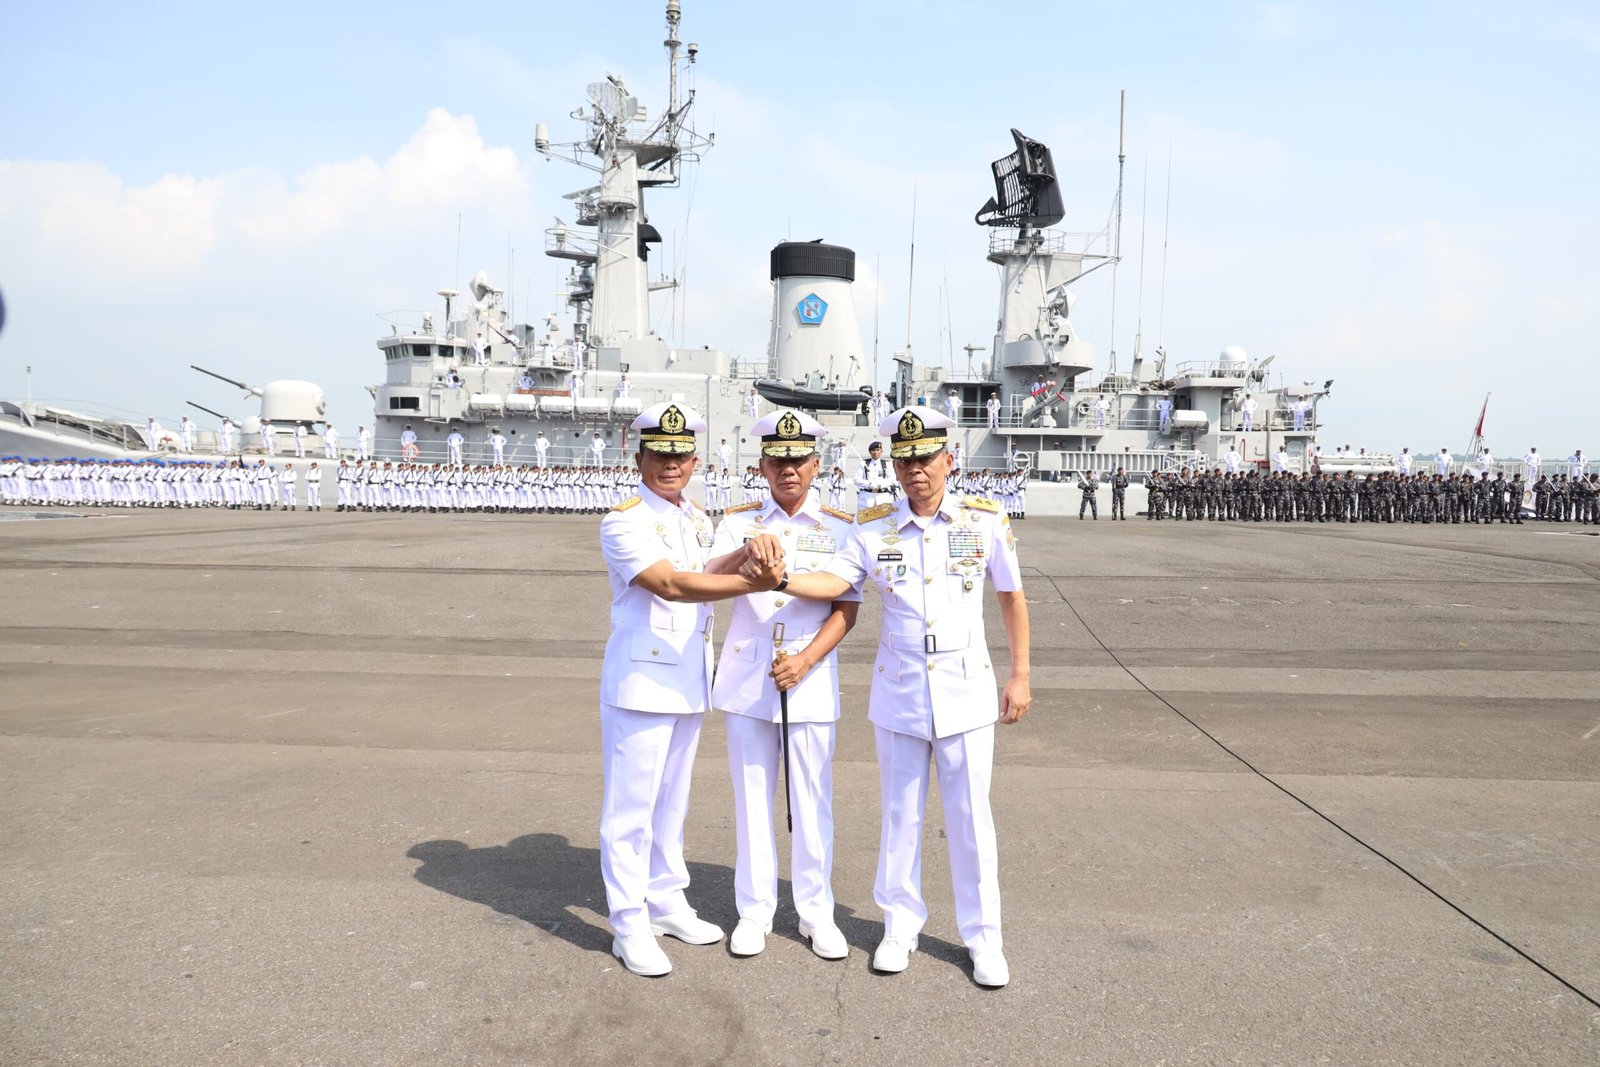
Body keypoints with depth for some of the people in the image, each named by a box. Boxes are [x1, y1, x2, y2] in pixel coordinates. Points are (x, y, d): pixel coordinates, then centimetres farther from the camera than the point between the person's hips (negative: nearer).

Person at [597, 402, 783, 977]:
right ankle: (630, 925, 11)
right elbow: (671, 585, -25)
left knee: (672, 800, 17)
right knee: (631, 806, 1)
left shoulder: (698, 519, 12)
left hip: (690, 682, 7)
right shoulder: (624, 521, -12)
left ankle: (666, 903, 30)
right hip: (641, 681, -7)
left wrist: (748, 553, -26)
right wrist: (755, 581, -31)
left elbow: (707, 573, -5)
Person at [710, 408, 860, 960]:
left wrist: (806, 660, -16)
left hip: (810, 679, -1)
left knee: (812, 800, 6)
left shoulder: (838, 528, 2)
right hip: (747, 677, 1)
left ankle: (815, 912, 21)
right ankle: (755, 910, 22)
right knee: (752, 795, 8)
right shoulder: (739, 522, 5)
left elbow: (846, 608, -3)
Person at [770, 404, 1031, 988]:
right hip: (898, 695, 1)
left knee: (971, 818, 5)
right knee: (900, 815, 11)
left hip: (967, 693, -1)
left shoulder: (986, 521, -2)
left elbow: (1012, 598, 5)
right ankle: (901, 924, 28)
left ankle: (982, 937, 21)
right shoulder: (873, 528, 0)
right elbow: (833, 582, -11)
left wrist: (1020, 676, 3)